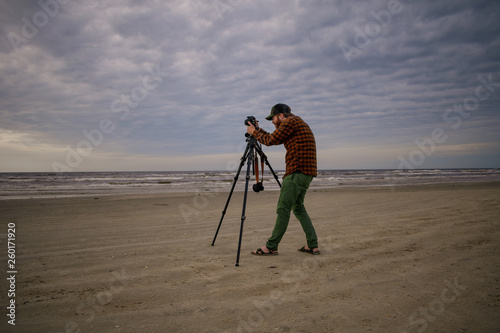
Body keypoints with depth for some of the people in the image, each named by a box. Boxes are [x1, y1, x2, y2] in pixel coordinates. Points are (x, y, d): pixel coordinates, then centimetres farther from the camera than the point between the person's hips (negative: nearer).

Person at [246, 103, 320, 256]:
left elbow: (270, 140, -7)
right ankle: (312, 245, 13)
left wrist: (254, 132, 9)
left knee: (283, 209, -7)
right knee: (298, 207, 15)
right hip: (306, 174, 10)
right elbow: (275, 140, 29)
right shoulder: (299, 123, 24)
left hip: (297, 172, -10)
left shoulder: (291, 122, -7)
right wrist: (257, 130, 27)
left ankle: (271, 247, -1)